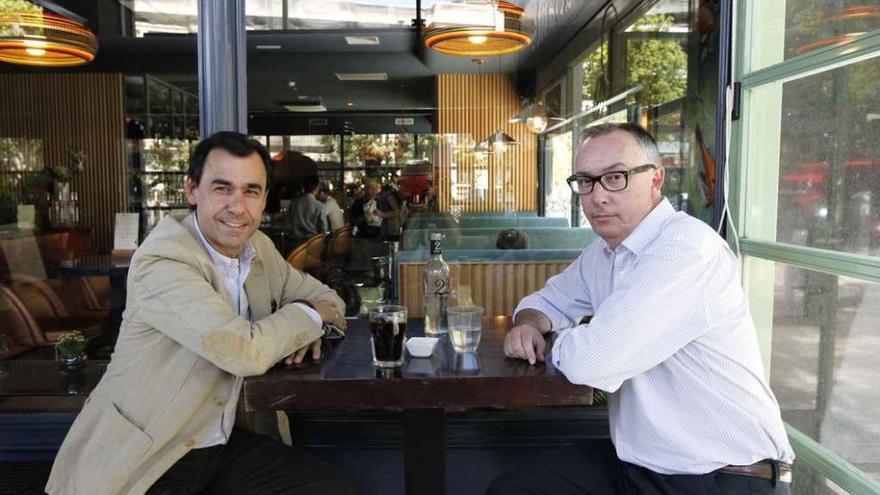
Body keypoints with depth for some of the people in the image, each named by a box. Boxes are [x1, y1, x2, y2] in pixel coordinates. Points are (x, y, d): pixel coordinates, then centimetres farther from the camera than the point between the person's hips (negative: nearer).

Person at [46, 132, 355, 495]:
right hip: (140, 465, -5)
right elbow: (248, 352, -29)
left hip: (223, 442, 6)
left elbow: (323, 295, 15)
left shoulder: (259, 248, 2)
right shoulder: (162, 260, -21)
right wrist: (309, 315, -10)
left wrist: (302, 327, -8)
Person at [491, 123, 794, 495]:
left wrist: (558, 343, -6)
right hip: (633, 464, 8)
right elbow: (548, 300, 23)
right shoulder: (602, 252, 7)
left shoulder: (686, 245, -23)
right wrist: (529, 324, -1)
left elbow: (591, 361, -29)